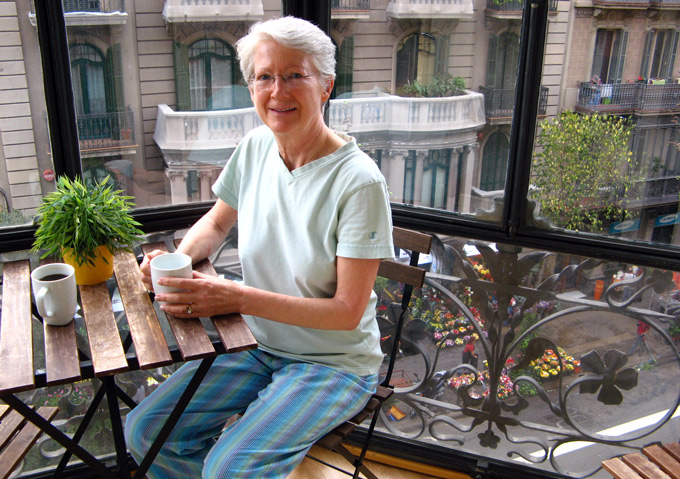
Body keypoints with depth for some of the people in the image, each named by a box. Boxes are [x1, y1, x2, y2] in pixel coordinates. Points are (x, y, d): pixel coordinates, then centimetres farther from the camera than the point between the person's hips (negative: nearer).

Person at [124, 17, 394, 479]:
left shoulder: (358, 181, -23)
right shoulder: (255, 147, -4)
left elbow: (348, 311, -21)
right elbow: (217, 221, 13)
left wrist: (238, 298, -27)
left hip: (334, 364, -5)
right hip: (257, 345, 6)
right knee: (144, 431, -3)